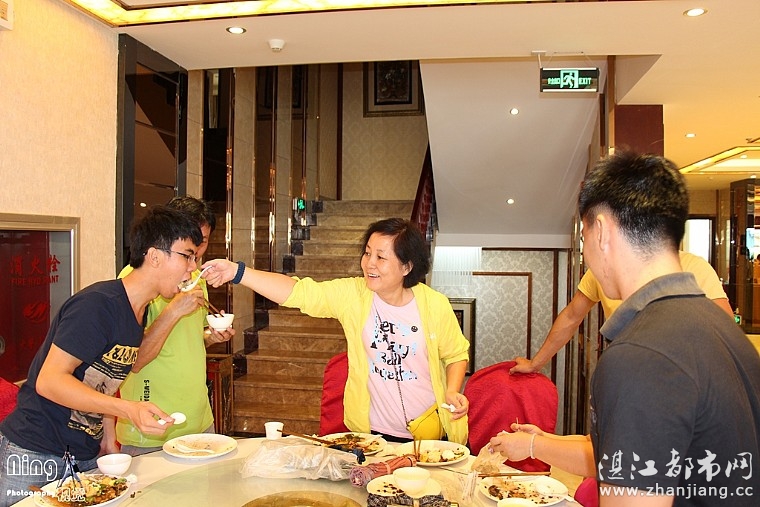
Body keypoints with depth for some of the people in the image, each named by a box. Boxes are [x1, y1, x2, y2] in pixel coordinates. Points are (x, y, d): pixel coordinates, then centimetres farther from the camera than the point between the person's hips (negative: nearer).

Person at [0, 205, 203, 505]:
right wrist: (128, 409, -34)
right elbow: (49, 381, -25)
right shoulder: (97, 304, -22)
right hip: (34, 455, -8)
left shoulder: (141, 312, 4)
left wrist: (108, 435, 5)